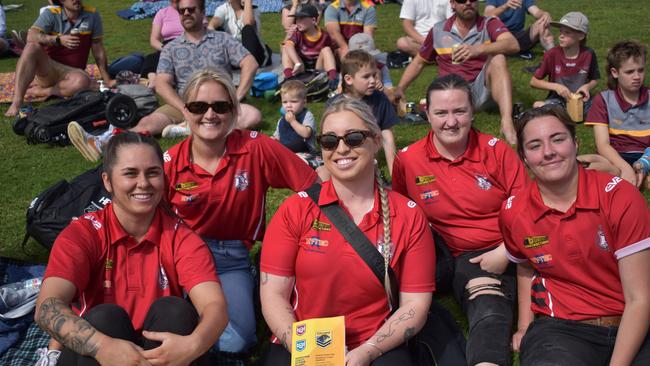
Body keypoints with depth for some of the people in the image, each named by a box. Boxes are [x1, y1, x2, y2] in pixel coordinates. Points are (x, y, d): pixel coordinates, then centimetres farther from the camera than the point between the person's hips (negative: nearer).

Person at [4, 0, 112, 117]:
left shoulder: (92, 15, -2)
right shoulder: (51, 14, -5)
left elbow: (98, 51, 2)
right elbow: (31, 36, -21)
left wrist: (107, 81, 1)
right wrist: (59, 40, -35)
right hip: (47, 69, 0)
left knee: (83, 81, -36)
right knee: (32, 47, -31)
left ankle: (39, 91, -15)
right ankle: (17, 102, -36)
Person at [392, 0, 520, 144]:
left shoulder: (490, 24, 4)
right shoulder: (438, 31, 12)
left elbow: (513, 44, -17)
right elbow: (418, 62, 23)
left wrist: (478, 49, -34)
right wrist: (399, 89, 10)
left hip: (482, 89, 0)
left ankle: (507, 123, -40)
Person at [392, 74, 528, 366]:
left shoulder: (497, 150, 1)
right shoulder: (407, 160, 1)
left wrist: (504, 253, -11)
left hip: (503, 254, -1)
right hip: (459, 259, 2)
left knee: (492, 315, -28)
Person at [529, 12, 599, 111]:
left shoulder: (588, 54, -7)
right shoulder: (552, 54, -10)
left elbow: (595, 80, 10)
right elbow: (534, 81, -4)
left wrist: (587, 86, -13)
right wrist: (555, 86, -16)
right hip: (558, 100, -1)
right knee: (537, 105, -33)